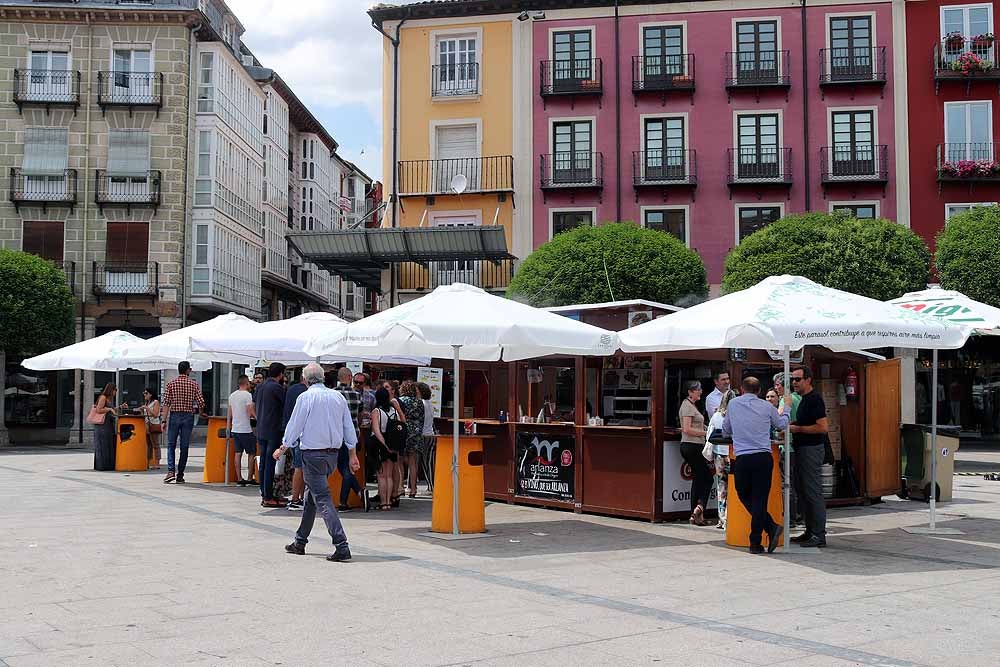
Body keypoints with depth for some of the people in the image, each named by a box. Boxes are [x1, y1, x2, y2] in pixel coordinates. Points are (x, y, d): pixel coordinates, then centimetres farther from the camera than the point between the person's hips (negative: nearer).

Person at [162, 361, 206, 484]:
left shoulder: (171, 383, 0)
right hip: (188, 417, 0)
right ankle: (180, 475, 7)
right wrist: (199, 412, 17)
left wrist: (164, 420, -3)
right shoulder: (194, 384, 1)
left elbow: (166, 403, -5)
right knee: (184, 447, 5)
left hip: (174, 416, 0)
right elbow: (201, 403, -4)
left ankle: (171, 471, -11)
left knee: (171, 445, 6)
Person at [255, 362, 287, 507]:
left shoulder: (260, 387, 12)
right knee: (270, 464, -6)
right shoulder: (276, 387, -13)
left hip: (261, 430, 8)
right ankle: (268, 498, -4)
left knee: (263, 463, 11)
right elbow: (286, 405, -7)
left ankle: (264, 495, 16)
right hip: (273, 430, -8)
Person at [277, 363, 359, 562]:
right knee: (311, 494, 19)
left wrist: (282, 449, 10)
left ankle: (341, 546, -18)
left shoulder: (305, 397, -9)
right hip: (332, 453, 6)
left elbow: (294, 426, -4)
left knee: (322, 498, -8)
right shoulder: (338, 397, 7)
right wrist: (353, 454, 16)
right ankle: (300, 542, 27)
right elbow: (349, 427, 9)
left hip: (312, 453, -6)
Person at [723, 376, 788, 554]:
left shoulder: (733, 404, 9)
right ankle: (755, 542, 1)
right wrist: (783, 411, 45)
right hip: (764, 457, 1)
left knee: (745, 497, 13)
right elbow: (782, 425, 24)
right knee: (759, 499, 2)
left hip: (742, 458, 0)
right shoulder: (767, 406, 7)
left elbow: (726, 429, 21)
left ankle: (771, 527, 1)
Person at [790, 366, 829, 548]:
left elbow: (823, 427, -22)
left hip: (812, 449, -11)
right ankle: (810, 532, 20)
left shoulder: (814, 399, -14)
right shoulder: (804, 399, 17)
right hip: (802, 449, 11)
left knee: (813, 493, -8)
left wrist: (797, 428, -16)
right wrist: (791, 427, 11)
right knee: (802, 492, 13)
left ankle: (819, 535, -4)